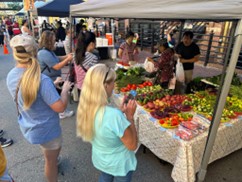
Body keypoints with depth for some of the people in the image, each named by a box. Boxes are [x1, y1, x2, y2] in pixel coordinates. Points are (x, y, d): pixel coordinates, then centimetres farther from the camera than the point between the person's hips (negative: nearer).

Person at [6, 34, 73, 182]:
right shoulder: (41, 80, -34)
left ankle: (53, 163, 63)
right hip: (45, 129, -8)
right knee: (51, 160, 20)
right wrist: (65, 89, -14)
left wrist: (53, 85, 4)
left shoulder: (11, 76, -7)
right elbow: (60, 107, -30)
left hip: (29, 127, 8)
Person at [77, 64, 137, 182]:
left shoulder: (85, 108, -17)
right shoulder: (114, 115, -41)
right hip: (119, 164, -5)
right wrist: (130, 116, -23)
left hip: (99, 159, 5)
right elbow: (133, 145, -25)